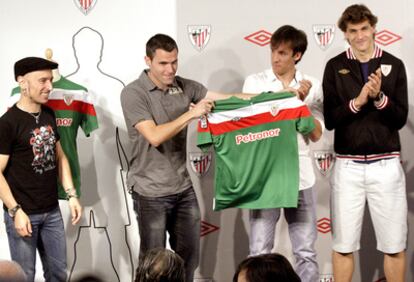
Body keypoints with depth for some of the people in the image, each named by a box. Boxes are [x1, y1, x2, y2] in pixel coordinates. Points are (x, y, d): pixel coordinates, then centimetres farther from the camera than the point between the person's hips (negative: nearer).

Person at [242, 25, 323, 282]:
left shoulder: (312, 86, 5)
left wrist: (301, 102, -11)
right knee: (260, 252, 1)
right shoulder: (255, 82, 3)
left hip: (300, 175, 1)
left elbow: (316, 134, 2)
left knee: (306, 251, 6)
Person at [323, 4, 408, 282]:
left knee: (394, 245, 6)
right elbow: (330, 119, -3)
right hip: (348, 166, 0)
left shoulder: (394, 65, 3)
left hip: (386, 165, 0)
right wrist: (357, 102, -18)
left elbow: (400, 119, -2)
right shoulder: (335, 67, 3)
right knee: (343, 244, 7)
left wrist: (379, 97, -19)